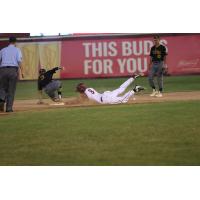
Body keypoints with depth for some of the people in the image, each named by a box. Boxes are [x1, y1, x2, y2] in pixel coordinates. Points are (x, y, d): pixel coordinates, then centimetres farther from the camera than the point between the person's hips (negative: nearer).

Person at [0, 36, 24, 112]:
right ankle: (9, 107, 0)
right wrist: (21, 71, -9)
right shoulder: (17, 50, 9)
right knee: (11, 90, 5)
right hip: (13, 70, -2)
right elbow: (19, 60, -6)